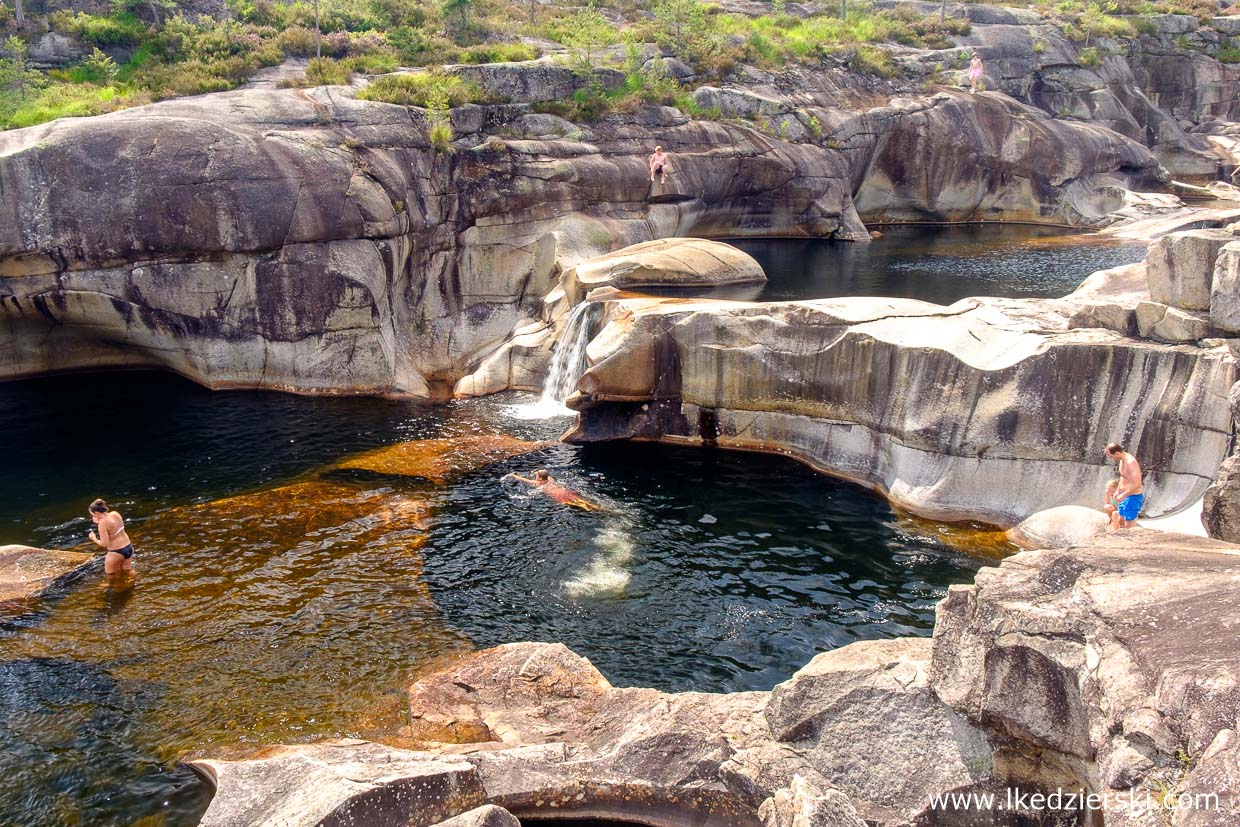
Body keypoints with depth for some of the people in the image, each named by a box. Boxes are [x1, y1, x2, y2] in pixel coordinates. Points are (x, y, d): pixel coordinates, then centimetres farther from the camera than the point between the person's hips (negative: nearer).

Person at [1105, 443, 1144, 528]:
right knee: (1120, 521, 20)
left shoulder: (1130, 462, -26)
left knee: (1129, 527, -4)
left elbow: (1136, 485, -29)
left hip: (1133, 497, -10)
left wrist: (1122, 496, -22)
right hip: (1125, 496, 10)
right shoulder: (1122, 460, 4)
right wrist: (1117, 491, 14)